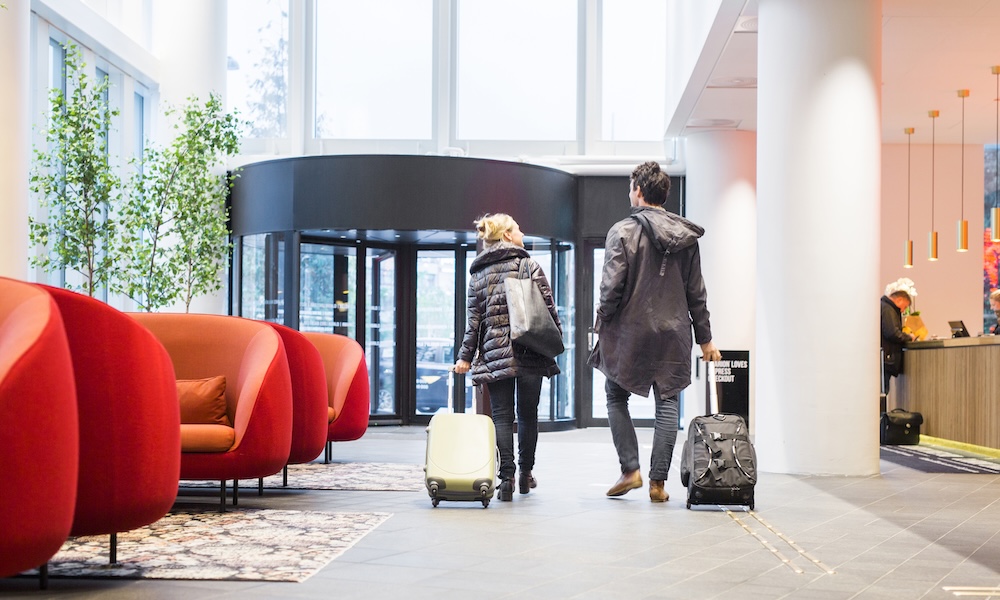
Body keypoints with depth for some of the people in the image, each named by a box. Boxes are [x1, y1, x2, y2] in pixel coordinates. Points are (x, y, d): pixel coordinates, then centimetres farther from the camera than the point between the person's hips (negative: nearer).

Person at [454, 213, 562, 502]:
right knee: (528, 413, 11)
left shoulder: (478, 274, 8)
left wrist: (466, 356, 7)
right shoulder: (528, 265, -1)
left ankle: (506, 477, -9)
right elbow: (548, 308, -4)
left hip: (495, 353, 2)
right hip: (530, 353, -2)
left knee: (502, 415, 2)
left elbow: (474, 318, 5)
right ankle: (526, 473, 22)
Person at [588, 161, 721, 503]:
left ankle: (630, 470, 3)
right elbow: (696, 293, 9)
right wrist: (705, 339, 14)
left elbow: (611, 287, -13)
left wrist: (602, 326, 1)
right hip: (673, 334, 3)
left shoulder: (623, 232, -8)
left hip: (630, 332, -3)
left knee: (616, 398, 12)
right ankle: (658, 481, 4)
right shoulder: (686, 236, 6)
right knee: (667, 404, 6)